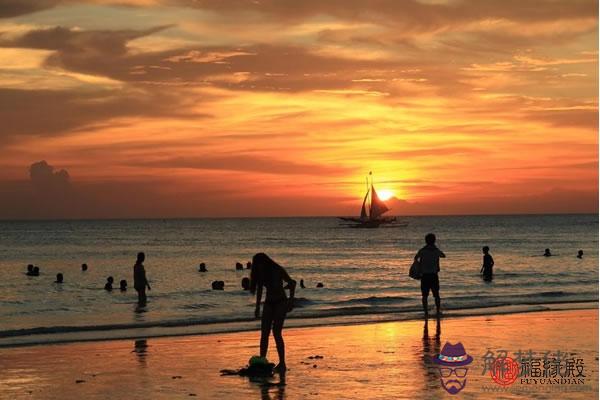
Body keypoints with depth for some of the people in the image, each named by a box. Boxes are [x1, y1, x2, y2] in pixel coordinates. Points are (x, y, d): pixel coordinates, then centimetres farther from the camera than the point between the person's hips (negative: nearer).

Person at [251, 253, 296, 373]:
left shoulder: (278, 270, -14)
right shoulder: (261, 273, 2)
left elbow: (292, 283, -6)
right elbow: (259, 289, 16)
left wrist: (291, 300, -12)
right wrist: (257, 306, 17)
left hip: (280, 302, -6)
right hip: (269, 303, 6)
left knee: (276, 332, -14)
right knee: (264, 333, -2)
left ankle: (282, 363, -11)